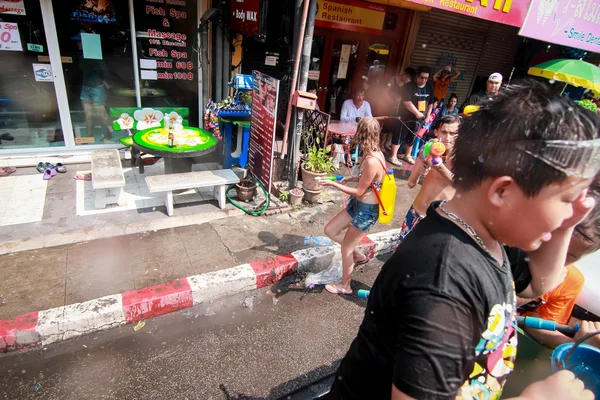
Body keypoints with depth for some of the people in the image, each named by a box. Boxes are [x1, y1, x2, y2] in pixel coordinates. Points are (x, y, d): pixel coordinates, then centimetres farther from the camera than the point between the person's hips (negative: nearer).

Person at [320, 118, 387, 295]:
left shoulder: (372, 161, -29)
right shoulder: (374, 153, 0)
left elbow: (359, 192, -21)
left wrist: (334, 184, -14)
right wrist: (349, 178, 4)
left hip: (366, 210, -9)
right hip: (358, 205, 9)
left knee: (346, 247, 7)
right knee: (330, 230, 16)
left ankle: (345, 286, 29)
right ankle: (358, 255, 33)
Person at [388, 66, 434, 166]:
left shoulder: (429, 88, 9)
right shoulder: (409, 86, -11)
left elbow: (430, 104, 15)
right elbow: (407, 102, -20)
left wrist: (427, 116, 6)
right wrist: (417, 113, -20)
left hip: (419, 119, 6)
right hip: (406, 117, -6)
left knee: (411, 138, 14)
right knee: (399, 136, -2)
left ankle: (407, 155, 28)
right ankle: (393, 157, 2)